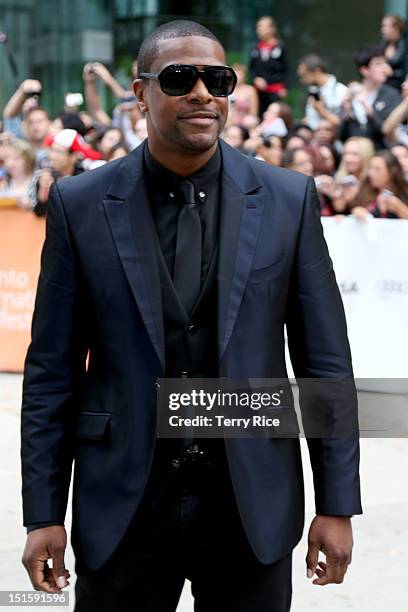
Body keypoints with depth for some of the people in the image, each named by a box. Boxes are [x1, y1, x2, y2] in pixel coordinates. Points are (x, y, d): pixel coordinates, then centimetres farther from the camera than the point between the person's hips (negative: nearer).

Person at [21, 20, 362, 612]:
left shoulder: (288, 199, 0)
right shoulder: (81, 205, -2)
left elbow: (325, 361, 2)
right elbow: (53, 370, 1)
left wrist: (337, 505, -1)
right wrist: (43, 513, -2)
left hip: (253, 505, 1)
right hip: (122, 510, 0)